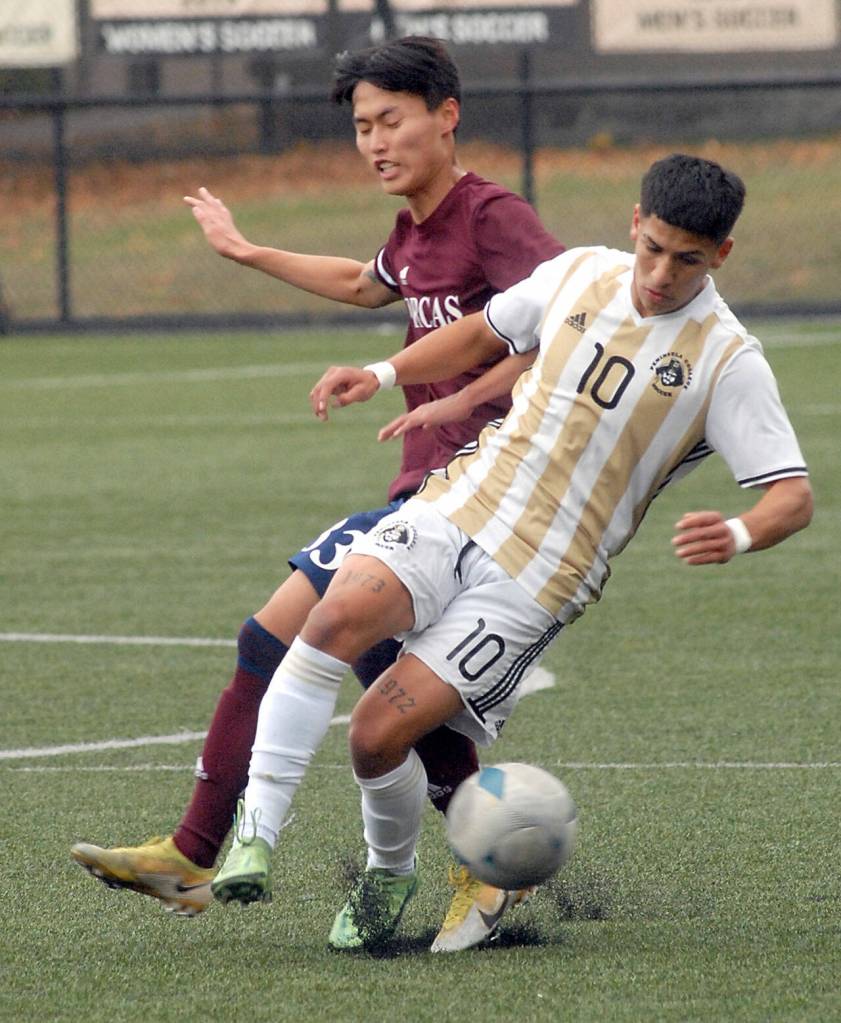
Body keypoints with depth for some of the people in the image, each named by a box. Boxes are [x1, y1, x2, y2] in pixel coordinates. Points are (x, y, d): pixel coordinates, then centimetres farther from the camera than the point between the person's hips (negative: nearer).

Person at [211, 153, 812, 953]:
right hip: (457, 509, 4)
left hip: (536, 580, -3)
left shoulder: (726, 361, -6)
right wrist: (383, 375, 12)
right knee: (344, 610, -29)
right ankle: (256, 824, -24)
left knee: (379, 733, -14)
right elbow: (486, 332, 26)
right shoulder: (581, 274, 7)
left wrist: (739, 534, -33)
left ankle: (390, 872, 17)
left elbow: (793, 495, -11)